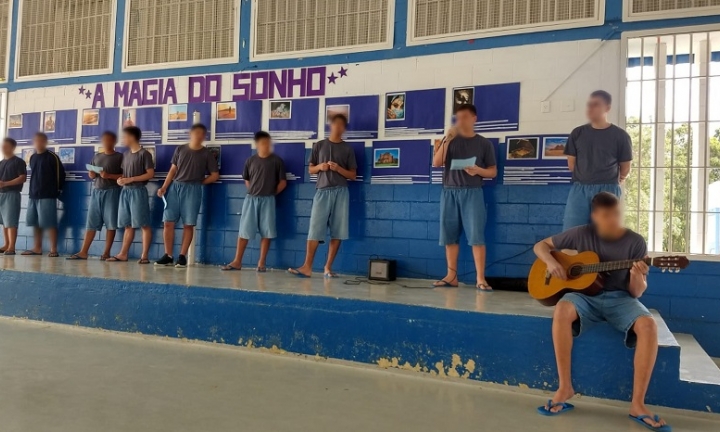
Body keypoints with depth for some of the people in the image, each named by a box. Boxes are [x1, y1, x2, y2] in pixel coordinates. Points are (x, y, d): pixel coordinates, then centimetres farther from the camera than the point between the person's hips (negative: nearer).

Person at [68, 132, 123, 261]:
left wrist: (109, 176, -17)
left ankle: (106, 252, 3)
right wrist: (91, 174, 1)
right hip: (96, 191, 5)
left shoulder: (119, 157, 1)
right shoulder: (97, 157, 18)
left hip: (112, 191, -5)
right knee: (91, 222, 3)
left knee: (110, 223, -3)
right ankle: (83, 252, 5)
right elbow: (91, 174, 23)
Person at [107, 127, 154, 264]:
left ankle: (144, 256, -4)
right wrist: (120, 179, 1)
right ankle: (123, 254, 13)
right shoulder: (126, 155, 17)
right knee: (128, 225, 10)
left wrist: (131, 179, -16)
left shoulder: (144, 154, -6)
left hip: (138, 191, -8)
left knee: (143, 224, -5)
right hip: (125, 191, 8)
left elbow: (150, 174, -11)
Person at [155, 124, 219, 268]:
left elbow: (215, 175, 6)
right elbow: (173, 170, 10)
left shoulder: (206, 154, 4)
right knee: (168, 222, -1)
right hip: (175, 187, 3)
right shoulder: (180, 149, 11)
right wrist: (164, 187, 1)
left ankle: (182, 256, 6)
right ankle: (168, 256, 7)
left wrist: (199, 182, 4)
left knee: (188, 224, -2)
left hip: (192, 190, -2)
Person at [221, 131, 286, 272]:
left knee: (266, 232, 0)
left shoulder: (277, 161, -1)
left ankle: (261, 263, 8)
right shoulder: (251, 161, 5)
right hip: (251, 199, 2)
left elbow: (283, 182, 3)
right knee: (244, 230, 2)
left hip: (268, 200, -1)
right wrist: (254, 192, 8)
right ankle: (237, 262, 8)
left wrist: (272, 193, 2)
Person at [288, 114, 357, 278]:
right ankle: (307, 267, -5)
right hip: (322, 191, 0)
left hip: (341, 192, 0)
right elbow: (311, 169, 14)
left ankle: (328, 267, 6)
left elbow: (353, 175, 6)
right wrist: (320, 167, -7)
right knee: (315, 230, -5)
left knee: (337, 231, -1)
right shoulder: (319, 145, 10)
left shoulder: (347, 149, 9)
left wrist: (338, 168, -10)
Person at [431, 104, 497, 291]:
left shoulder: (484, 143, 7)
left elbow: (493, 171, 7)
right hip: (449, 192, 2)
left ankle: (480, 278, -7)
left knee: (476, 235, -8)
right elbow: (436, 163, -2)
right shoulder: (449, 140, 11)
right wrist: (447, 140, -10)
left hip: (472, 192, -2)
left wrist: (478, 170, -14)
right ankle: (451, 276, 10)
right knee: (450, 236, 3)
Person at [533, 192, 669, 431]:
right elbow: (541, 245, 9)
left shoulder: (635, 242, -1)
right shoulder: (581, 234, 0)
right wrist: (551, 262, -12)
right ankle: (565, 387, -23)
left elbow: (636, 292, 0)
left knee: (648, 325, -32)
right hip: (586, 295, 0)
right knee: (562, 310, -35)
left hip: (620, 298, 1)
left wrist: (638, 277, -24)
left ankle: (637, 403, -19)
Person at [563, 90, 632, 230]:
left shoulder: (620, 136, 3)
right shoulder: (577, 133, 9)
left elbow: (625, 168, 9)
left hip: (607, 191, -1)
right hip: (579, 189, 2)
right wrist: (585, 177, 10)